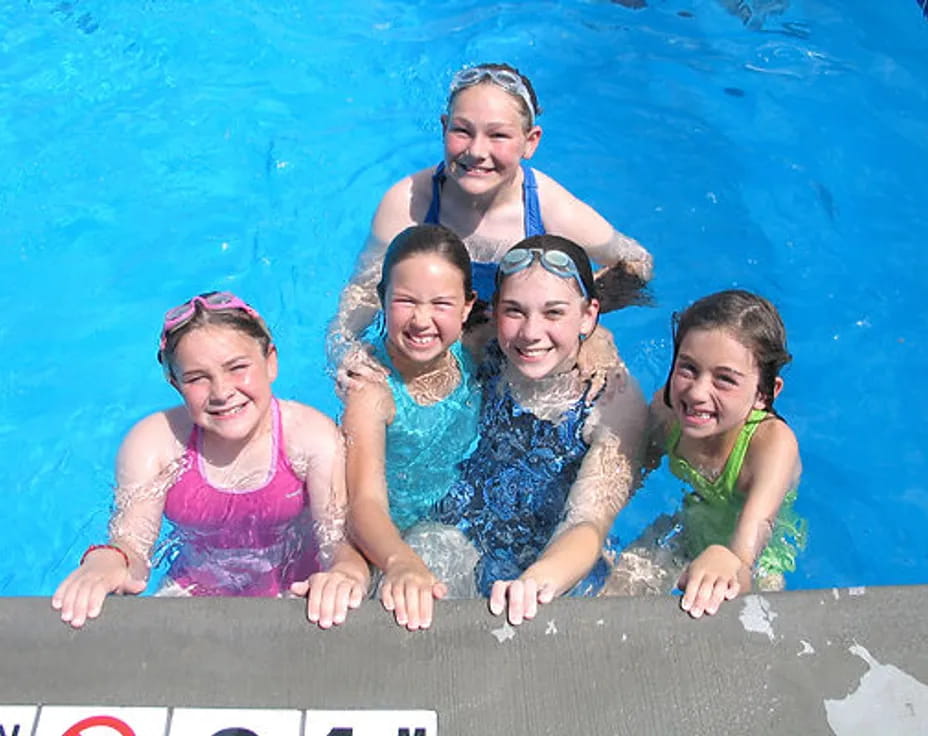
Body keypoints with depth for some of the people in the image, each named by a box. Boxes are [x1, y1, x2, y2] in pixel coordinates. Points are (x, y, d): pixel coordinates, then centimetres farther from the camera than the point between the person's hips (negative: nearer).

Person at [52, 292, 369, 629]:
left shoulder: (314, 437, -17)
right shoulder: (151, 442, -14)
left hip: (293, 595, -2)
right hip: (194, 595, 2)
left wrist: (345, 572, -47)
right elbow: (132, 546, -16)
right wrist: (105, 561, -41)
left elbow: (342, 541, -22)